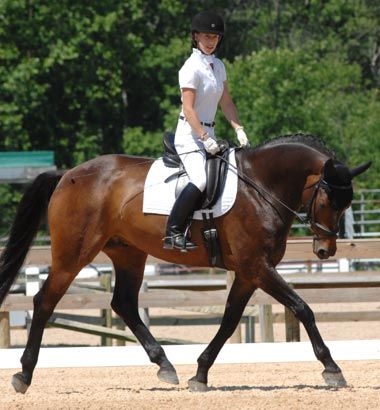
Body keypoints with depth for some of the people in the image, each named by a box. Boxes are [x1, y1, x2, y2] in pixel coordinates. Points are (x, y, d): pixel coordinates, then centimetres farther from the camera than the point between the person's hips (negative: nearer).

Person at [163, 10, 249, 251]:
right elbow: (189, 109, -17)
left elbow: (226, 102, 16)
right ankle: (173, 233, -24)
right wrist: (205, 139, -21)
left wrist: (239, 130, 4)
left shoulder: (218, 66, 13)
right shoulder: (192, 68, -13)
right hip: (190, 134, -9)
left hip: (208, 134, 9)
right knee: (200, 181, -27)